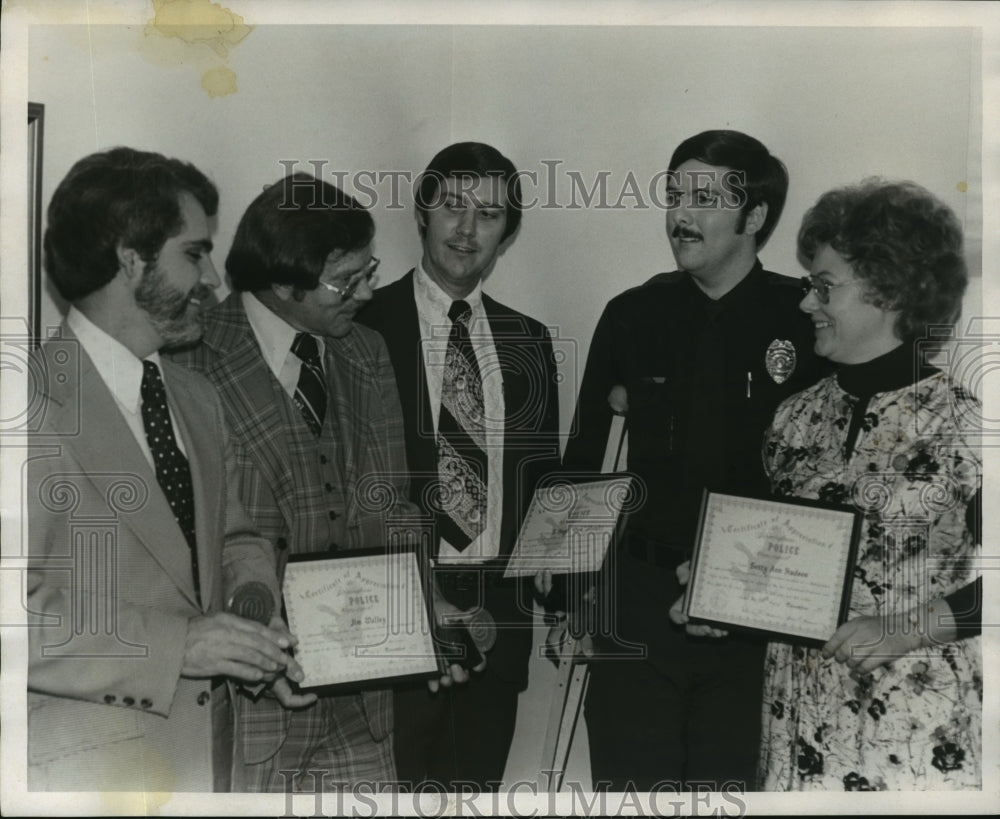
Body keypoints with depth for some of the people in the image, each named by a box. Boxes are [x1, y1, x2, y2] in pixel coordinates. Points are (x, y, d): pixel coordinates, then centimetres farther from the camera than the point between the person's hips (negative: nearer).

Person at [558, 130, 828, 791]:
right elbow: (581, 463, 8)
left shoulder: (808, 320, -3)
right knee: (628, 778, 7)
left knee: (733, 777, 10)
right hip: (639, 600, 1)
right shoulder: (631, 316, 3)